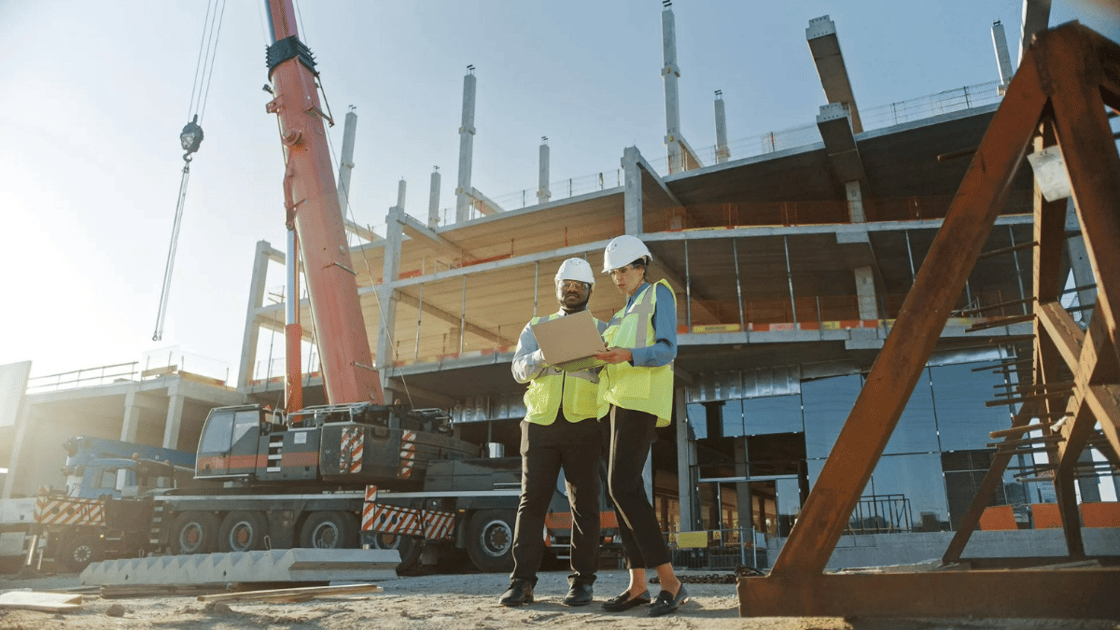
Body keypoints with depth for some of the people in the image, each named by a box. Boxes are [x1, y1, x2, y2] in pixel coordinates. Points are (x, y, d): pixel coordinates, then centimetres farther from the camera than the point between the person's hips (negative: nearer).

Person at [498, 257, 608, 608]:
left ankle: (582, 582, 6)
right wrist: (544, 353, -19)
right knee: (532, 500, -2)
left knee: (584, 503, 0)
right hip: (541, 423, 1)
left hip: (583, 424, -1)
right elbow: (520, 370, 2)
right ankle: (522, 582, 0)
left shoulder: (601, 329, 12)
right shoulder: (536, 328, 16)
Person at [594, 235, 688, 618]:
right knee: (626, 488, 4)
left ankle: (670, 582, -13)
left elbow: (666, 350, -10)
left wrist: (628, 355, -26)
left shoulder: (658, 294, 2)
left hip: (642, 398, -9)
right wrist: (597, 357, 1)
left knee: (622, 486, -17)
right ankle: (637, 584, 7)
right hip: (621, 398, 9)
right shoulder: (625, 312, 26)